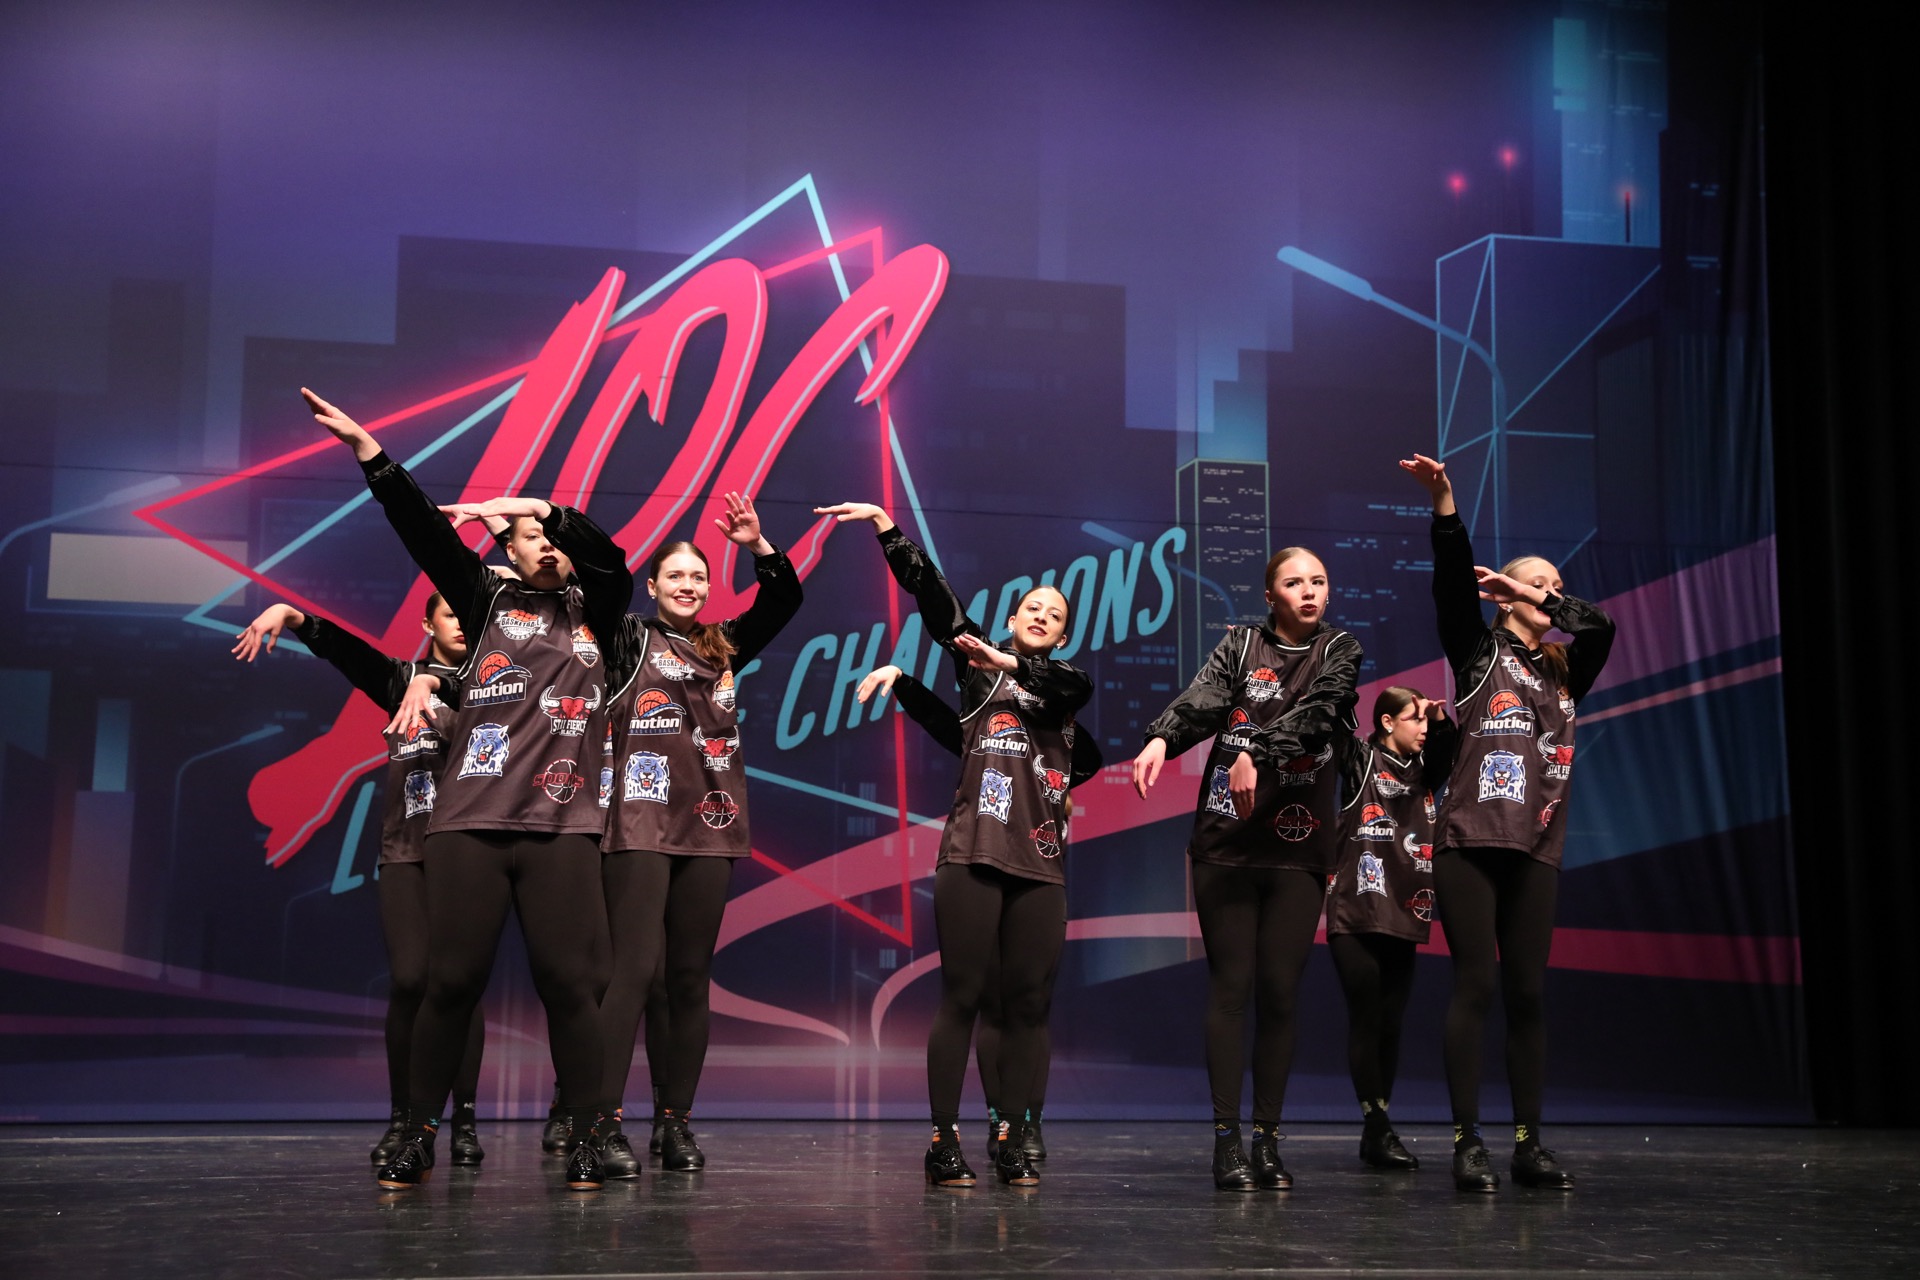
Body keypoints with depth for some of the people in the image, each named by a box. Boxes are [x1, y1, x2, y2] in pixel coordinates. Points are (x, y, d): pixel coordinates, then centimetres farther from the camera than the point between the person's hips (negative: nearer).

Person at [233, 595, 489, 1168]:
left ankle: (464, 1120, -1)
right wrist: (288, 613, -17)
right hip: (405, 849, 1)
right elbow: (337, 643, 1)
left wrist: (432, 682, -31)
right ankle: (401, 1118, 0)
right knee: (408, 981, -11)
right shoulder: (400, 679, 15)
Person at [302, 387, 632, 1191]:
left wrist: (540, 505, -8)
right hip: (468, 824, 0)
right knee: (452, 981, 0)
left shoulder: (593, 614, 16)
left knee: (570, 983, -4)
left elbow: (611, 557, -2)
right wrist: (366, 448, -3)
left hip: (562, 828, 0)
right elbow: (424, 532, 5)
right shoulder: (487, 601, 14)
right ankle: (418, 1138, 8)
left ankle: (584, 1141, 3)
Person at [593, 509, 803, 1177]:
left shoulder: (724, 646, 19)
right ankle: (605, 1124, -13)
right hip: (641, 825, -5)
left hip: (710, 827, 5)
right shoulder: (630, 638, 7)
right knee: (635, 967, -13)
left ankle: (676, 1123, 8)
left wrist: (758, 545, 2)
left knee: (690, 978, 5)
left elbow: (784, 599, 16)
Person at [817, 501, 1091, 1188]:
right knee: (962, 995, -6)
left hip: (1041, 863, 3)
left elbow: (1063, 686, -8)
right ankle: (944, 1139, -2)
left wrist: (1009, 665, -25)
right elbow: (929, 591, 3)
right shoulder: (977, 662, 13)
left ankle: (1010, 1138, 8)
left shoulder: (1070, 682, 17)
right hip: (973, 855, -3)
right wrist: (884, 525, -6)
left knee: (1027, 1001, 1)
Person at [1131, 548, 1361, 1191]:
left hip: (1298, 848, 0)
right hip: (1225, 842, 0)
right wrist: (1160, 738, -31)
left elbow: (1316, 711, -11)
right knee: (1230, 986, -4)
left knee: (1280, 991, -1)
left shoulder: (1339, 651, 9)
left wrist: (1257, 754, -28)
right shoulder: (1239, 645, 10)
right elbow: (1201, 698, -9)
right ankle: (1227, 1137, -3)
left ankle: (1268, 1138, 6)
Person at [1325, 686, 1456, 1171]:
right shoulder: (1361, 760, 1)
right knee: (1366, 1022, -5)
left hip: (1403, 918, 6)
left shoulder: (1424, 772, 17)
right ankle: (1378, 1129, 0)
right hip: (1356, 917, -6)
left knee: (1390, 1026, 6)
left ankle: (1374, 1135, 14)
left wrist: (1442, 720, -4)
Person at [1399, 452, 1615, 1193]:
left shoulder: (1566, 671, 18)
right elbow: (1454, 583, -7)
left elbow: (1600, 623, 0)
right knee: (1475, 984, -8)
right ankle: (1467, 1142, -5)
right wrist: (1443, 503, -19)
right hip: (1469, 840, -4)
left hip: (1536, 848, 4)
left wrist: (1533, 591, 6)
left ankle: (1529, 1143, 7)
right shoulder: (1478, 651, 8)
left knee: (1528, 992, 3)